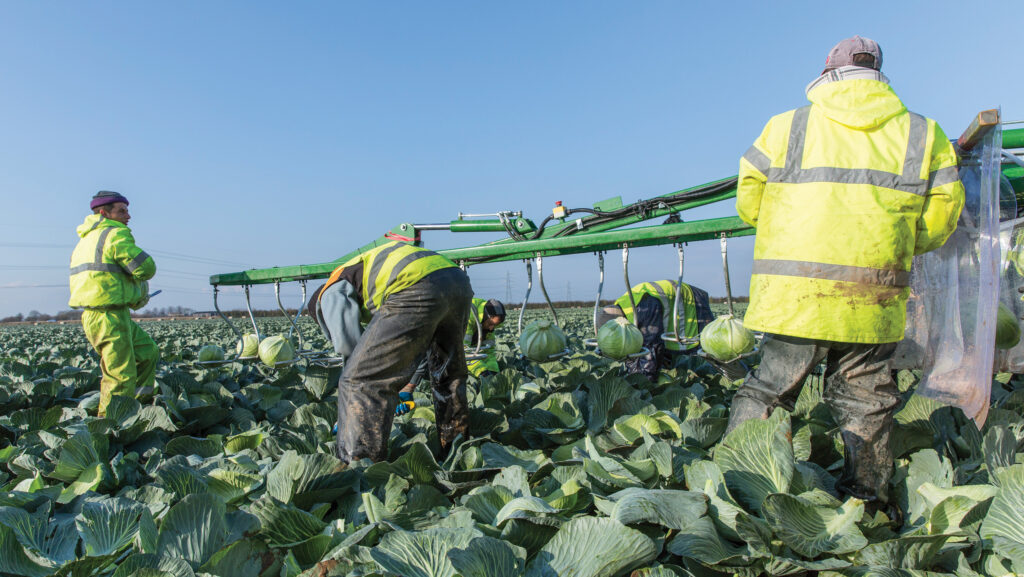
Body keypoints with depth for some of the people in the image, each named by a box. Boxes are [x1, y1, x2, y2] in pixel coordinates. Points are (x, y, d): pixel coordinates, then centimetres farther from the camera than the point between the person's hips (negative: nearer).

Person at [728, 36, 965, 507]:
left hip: (795, 294, -1)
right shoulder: (924, 135, 10)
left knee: (766, 390, 9)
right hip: (873, 303, 2)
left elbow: (748, 203, 6)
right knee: (864, 403, 14)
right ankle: (868, 503, 23)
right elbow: (938, 220, 9)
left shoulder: (785, 127, 5)